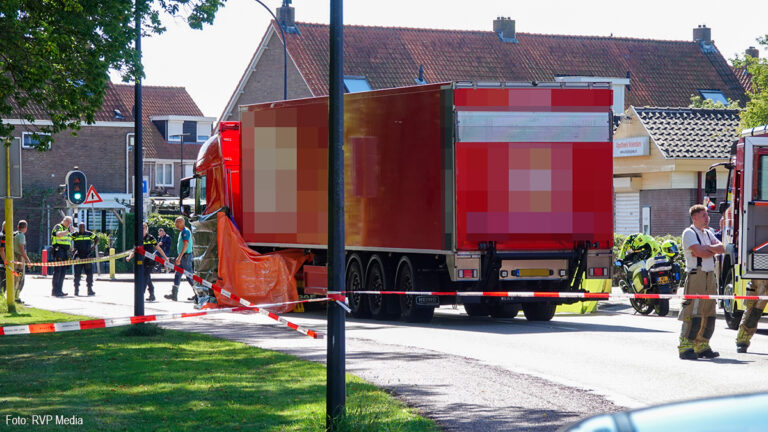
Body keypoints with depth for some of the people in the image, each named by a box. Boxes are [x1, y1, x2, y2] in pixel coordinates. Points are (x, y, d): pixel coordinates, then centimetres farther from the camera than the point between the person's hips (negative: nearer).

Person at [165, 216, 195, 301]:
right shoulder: (181, 232, 17)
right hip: (182, 257, 10)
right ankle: (174, 294, 8)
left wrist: (179, 257, -27)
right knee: (177, 275, 7)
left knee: (189, 276, -6)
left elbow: (186, 245, -23)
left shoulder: (185, 231, -14)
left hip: (186, 256, -10)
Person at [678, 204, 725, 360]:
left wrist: (707, 248, -9)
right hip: (695, 275, -8)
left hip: (710, 276, 8)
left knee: (709, 313, 8)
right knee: (692, 313, -12)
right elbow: (699, 252, -17)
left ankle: (702, 346, 15)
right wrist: (713, 250, -1)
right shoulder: (689, 233, -4)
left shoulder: (708, 233, 20)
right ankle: (685, 347, -11)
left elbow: (721, 248, 6)